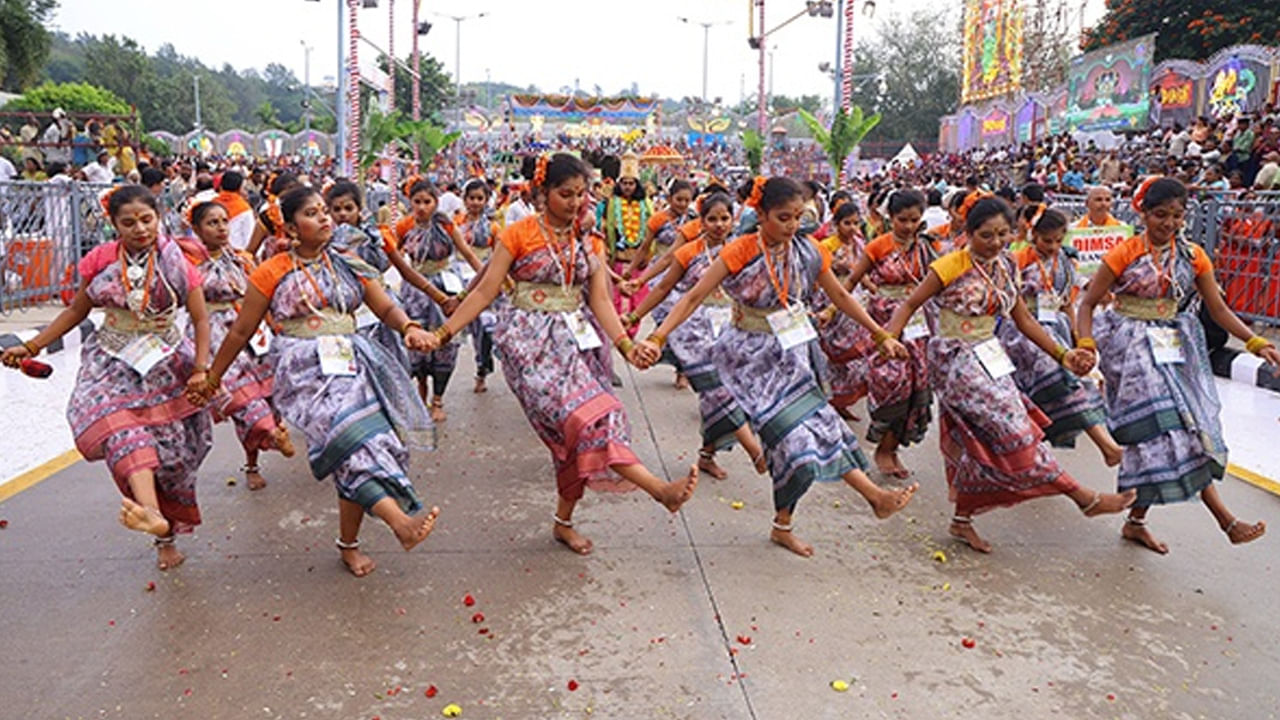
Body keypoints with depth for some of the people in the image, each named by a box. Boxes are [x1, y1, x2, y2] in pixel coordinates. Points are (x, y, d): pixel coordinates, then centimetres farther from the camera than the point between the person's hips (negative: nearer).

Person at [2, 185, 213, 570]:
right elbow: (76, 311, 11)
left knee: (171, 450, 2)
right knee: (119, 426, -29)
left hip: (166, 364, -1)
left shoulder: (177, 262, -8)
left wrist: (200, 369, -16)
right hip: (113, 361, 1)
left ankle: (167, 537, 21)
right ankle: (153, 513, -49)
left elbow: (201, 320, -6)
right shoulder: (101, 261, -2)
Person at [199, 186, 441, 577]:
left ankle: (348, 544, 15)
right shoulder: (272, 274, 5)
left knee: (357, 452, -2)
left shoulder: (348, 266, 15)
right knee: (350, 434, -28)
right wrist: (212, 377, 15)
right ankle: (400, 521, -42)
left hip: (353, 364, 5)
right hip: (306, 368, -5)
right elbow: (241, 331, 11)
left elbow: (385, 307, 11)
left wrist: (410, 327, -10)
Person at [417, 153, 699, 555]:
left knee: (575, 432, 2)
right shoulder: (519, 235, -2)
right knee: (583, 412, -23)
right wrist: (444, 333, -7)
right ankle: (658, 489, -32)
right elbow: (485, 292, -2)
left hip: (577, 338, 5)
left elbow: (599, 301, 4)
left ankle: (563, 522, 18)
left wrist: (626, 345, -11)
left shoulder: (590, 242, 10)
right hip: (531, 339, -5)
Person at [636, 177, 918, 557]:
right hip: (751, 354, -5)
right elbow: (694, 297, -18)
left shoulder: (808, 251, -3)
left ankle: (784, 526, 18)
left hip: (791, 351, 5)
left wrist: (881, 335, 10)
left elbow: (840, 295, 9)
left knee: (804, 429, 4)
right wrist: (657, 338, -28)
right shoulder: (740, 252, -16)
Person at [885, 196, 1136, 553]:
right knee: (1013, 431, -7)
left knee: (982, 441, 9)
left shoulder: (1006, 267, 6)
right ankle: (1085, 498, 2)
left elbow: (1023, 319, 11)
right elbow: (911, 304, -10)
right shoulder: (951, 266, -13)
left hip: (989, 360, 8)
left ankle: (962, 520, 22)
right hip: (957, 361, -7)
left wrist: (1063, 355, 8)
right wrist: (886, 338, -27)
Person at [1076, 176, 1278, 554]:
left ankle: (1136, 522, 17)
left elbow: (1219, 310, 5)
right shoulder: (1125, 253, -7)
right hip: (1133, 348, -5)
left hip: (1174, 349, 5)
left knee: (1158, 434, 4)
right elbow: (1088, 303, -7)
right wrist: (1087, 345, -23)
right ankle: (1225, 519, -10)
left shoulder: (1193, 256, 5)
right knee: (1168, 427, -13)